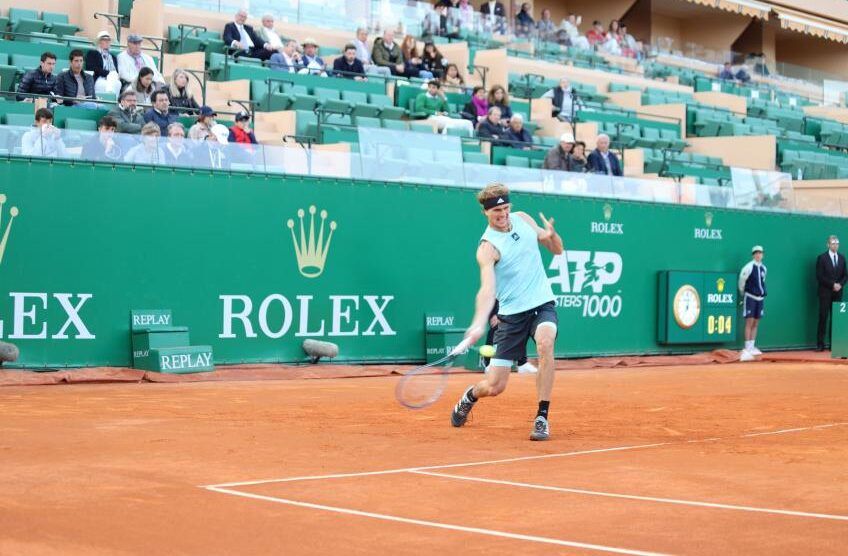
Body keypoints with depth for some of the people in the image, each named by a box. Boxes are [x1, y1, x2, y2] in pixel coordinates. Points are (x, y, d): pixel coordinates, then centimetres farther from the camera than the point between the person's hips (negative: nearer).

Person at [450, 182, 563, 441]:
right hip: (511, 313, -3)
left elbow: (557, 249, 15)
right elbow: (487, 288, -26)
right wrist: (479, 323, -43)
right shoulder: (487, 247, -13)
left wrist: (552, 235, -10)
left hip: (542, 304, 3)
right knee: (494, 386, -2)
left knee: (545, 342, -33)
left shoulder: (523, 219, 5)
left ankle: (542, 419, -23)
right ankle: (470, 396, 37)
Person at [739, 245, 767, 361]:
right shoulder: (749, 267, -11)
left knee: (756, 323, 9)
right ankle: (747, 349, -9)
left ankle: (752, 347, 15)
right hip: (750, 297, -6)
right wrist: (742, 294, 8)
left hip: (760, 297, 6)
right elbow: (741, 281, -3)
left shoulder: (763, 268, 9)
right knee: (749, 322, -9)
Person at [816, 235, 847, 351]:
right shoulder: (822, 258, -3)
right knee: (823, 318, -5)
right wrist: (832, 284, -14)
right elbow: (819, 276, -9)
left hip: (837, 293, 4)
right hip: (825, 293, -4)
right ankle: (820, 344, -3)